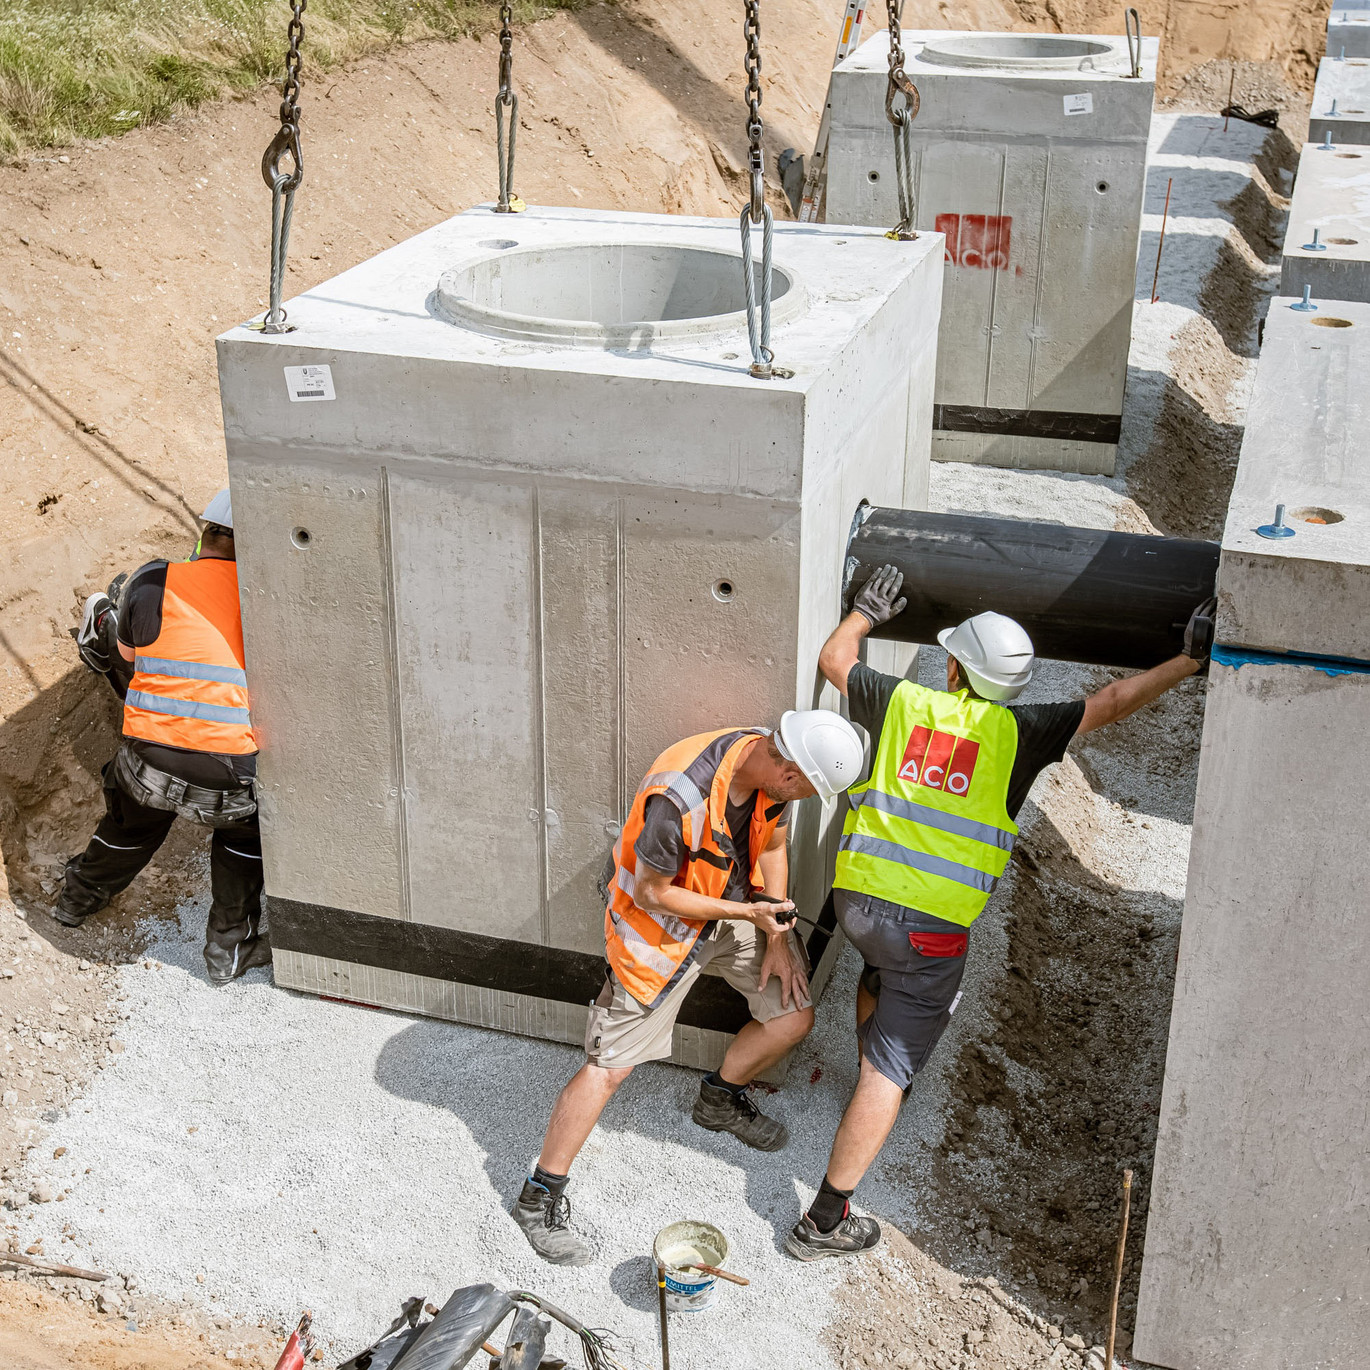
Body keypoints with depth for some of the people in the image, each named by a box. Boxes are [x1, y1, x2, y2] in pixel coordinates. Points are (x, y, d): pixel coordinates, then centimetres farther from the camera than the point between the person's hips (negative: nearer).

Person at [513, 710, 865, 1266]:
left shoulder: (771, 765, -15)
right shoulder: (679, 798, -38)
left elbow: (772, 846, 4)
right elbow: (650, 893, -25)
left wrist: (776, 940, 2)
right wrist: (747, 912, -24)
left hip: (738, 907, 7)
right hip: (662, 923, -7)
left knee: (794, 1015, 6)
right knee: (609, 1064, -6)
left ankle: (720, 1099, 35)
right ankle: (540, 1198, 7)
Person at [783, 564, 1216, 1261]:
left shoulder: (901, 702, 2)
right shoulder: (1016, 732, -6)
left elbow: (833, 659, 19)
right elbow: (1111, 703, -4)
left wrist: (865, 611, 35)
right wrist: (1189, 660, 4)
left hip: (855, 895, 5)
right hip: (930, 924, -4)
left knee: (882, 971, 39)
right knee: (888, 1072, 2)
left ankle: (878, 1080, 60)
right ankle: (825, 1221, 4)